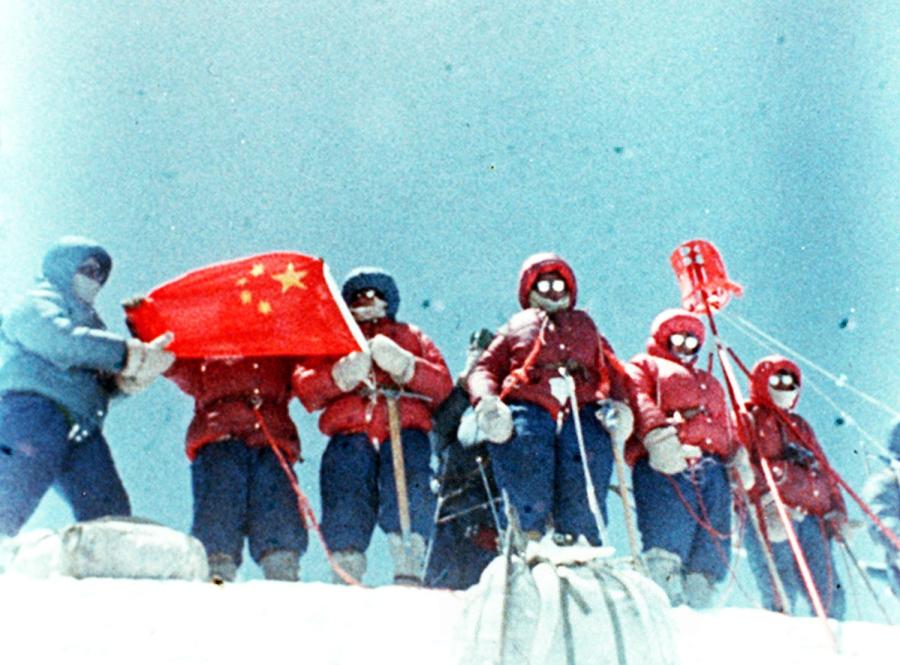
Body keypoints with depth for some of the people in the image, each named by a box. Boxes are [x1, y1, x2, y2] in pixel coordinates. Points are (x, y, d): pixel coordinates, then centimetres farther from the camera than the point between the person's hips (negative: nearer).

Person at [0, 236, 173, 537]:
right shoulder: (36, 305, 7)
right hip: (33, 412, -8)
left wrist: (128, 379, -4)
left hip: (82, 431, 8)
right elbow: (65, 343, -16)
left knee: (110, 513, -3)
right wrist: (132, 354, -16)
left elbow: (102, 382, 20)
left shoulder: (87, 317, 31)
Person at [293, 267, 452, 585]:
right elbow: (304, 387, 14)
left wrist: (405, 366, -3)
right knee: (345, 498, -22)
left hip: (405, 430, -1)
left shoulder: (411, 336, 32)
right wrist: (340, 376, -5)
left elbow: (443, 386, 14)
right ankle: (345, 570, -25)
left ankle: (409, 571, -33)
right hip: (350, 431, 1)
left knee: (408, 493, -26)